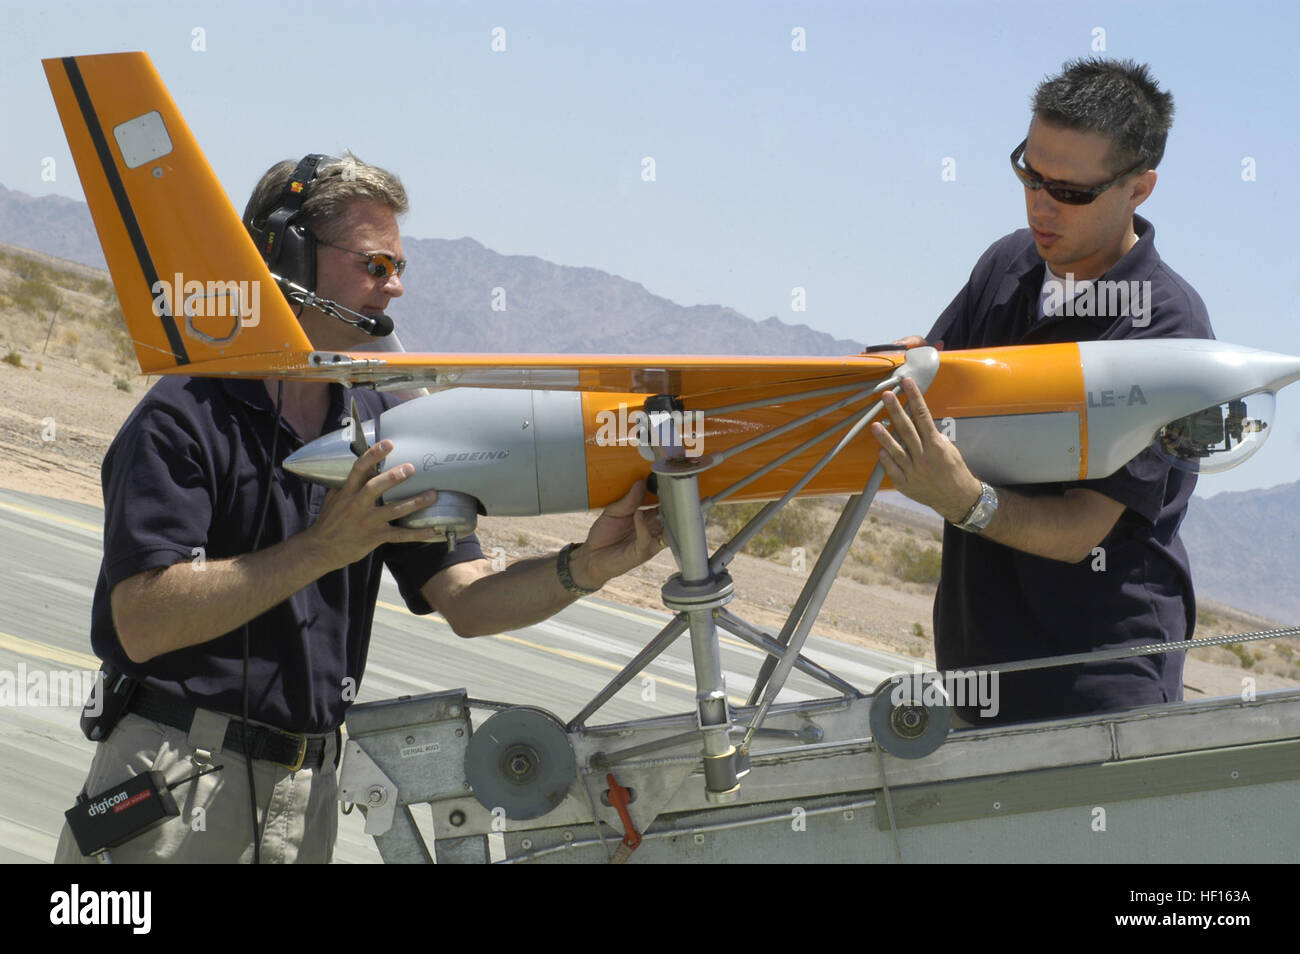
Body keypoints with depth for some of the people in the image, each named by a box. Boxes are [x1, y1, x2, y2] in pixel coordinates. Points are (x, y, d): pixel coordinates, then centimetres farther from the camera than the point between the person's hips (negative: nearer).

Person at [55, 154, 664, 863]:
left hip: (308, 793, 6)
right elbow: (142, 624, -19)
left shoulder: (384, 430, 10)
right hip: (181, 782, -5)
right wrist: (323, 548, -22)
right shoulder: (185, 417, -10)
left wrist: (584, 568, -14)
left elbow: (465, 602, 5)